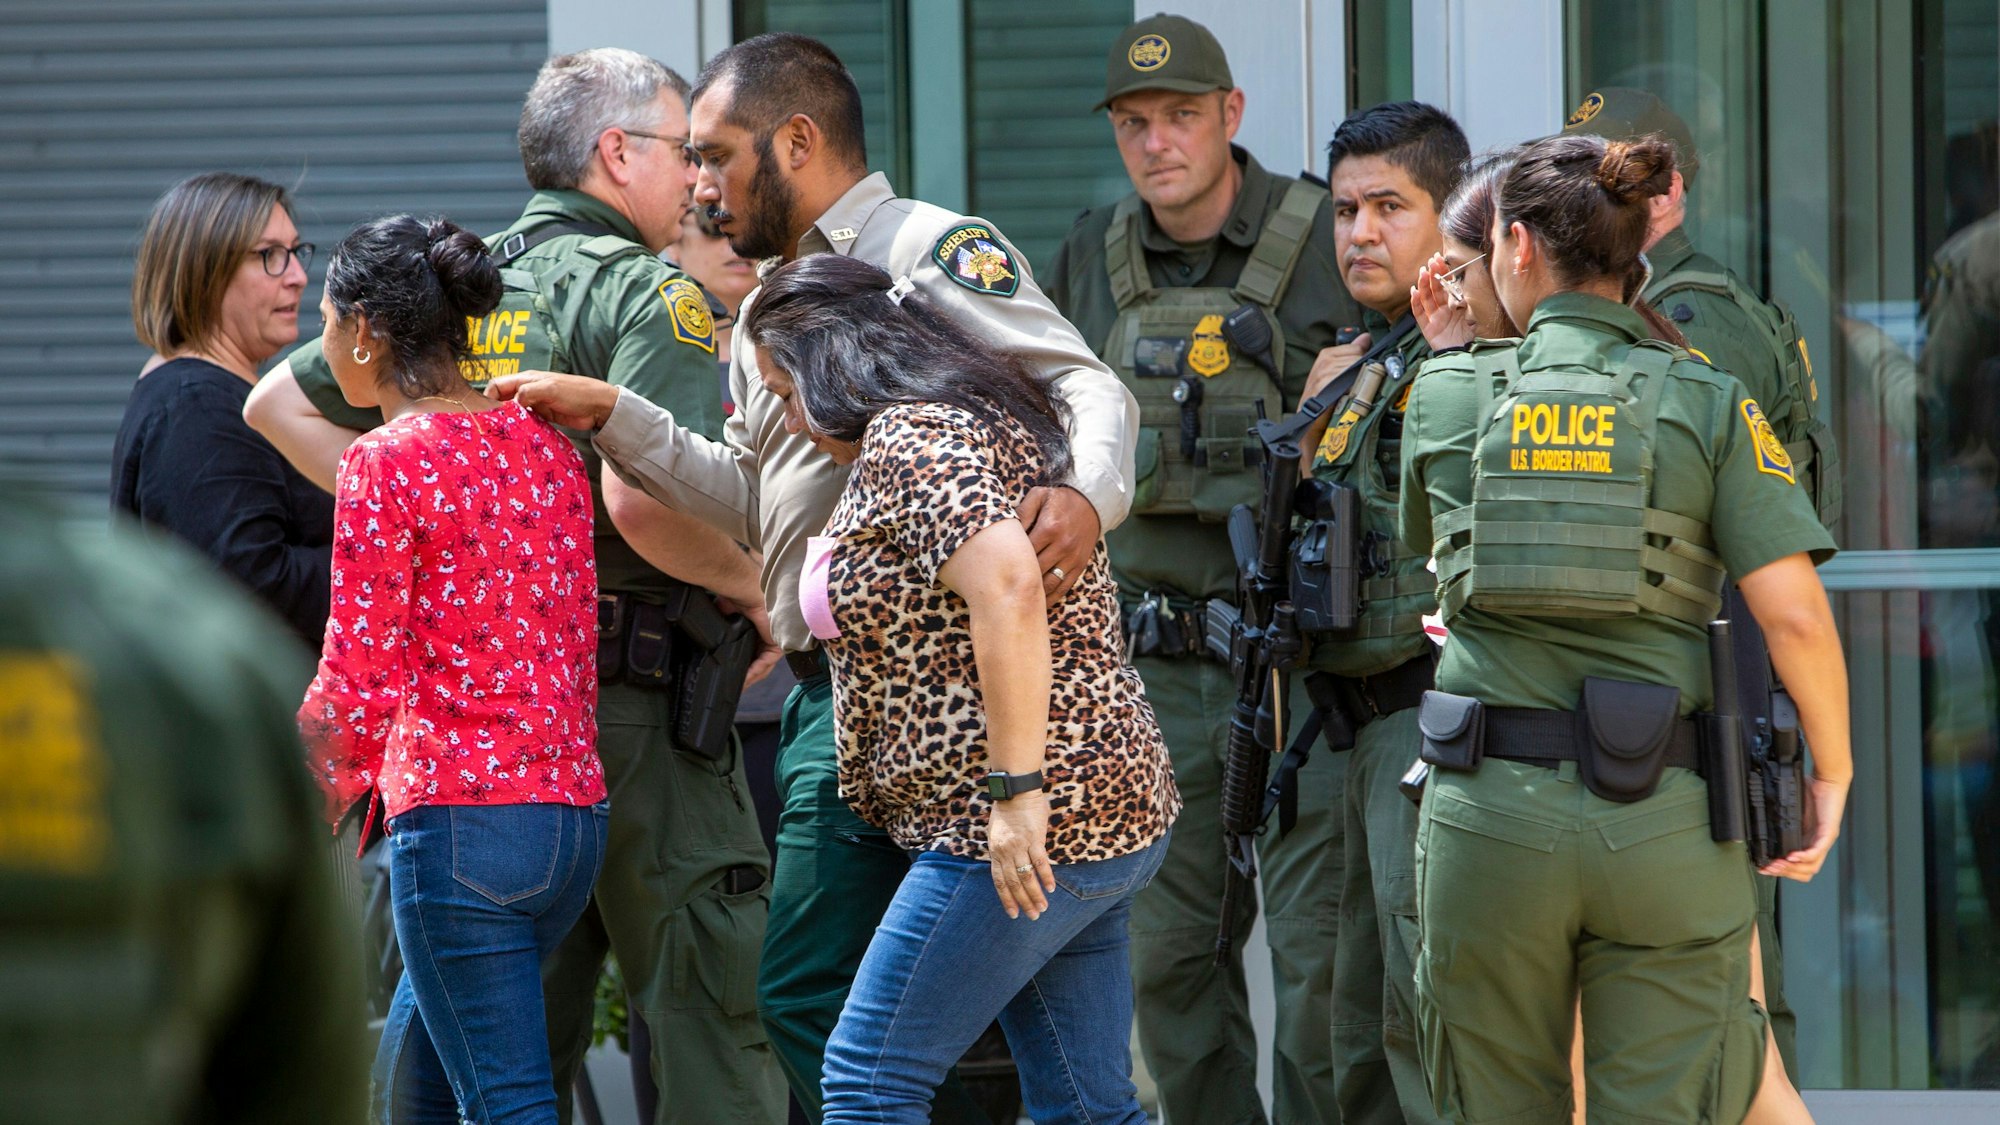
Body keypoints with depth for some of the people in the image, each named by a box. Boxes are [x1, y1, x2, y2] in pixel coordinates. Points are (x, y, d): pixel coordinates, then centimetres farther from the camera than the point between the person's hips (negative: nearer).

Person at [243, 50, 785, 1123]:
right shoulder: (648, 293, -10)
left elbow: (277, 405, 18)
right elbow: (637, 499, -25)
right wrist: (751, 585, -8)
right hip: (633, 703, -7)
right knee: (712, 1013, -4)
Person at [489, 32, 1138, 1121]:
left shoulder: (930, 250, -8)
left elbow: (1089, 387, -16)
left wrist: (1087, 495, -37)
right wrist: (610, 416, 11)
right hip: (822, 690, 10)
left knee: (810, 991, -15)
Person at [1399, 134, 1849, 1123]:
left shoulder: (1444, 395, 3)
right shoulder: (1709, 407, -1)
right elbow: (1795, 615, -8)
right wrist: (1833, 772, 6)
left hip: (1490, 809, 1)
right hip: (1662, 819, -1)